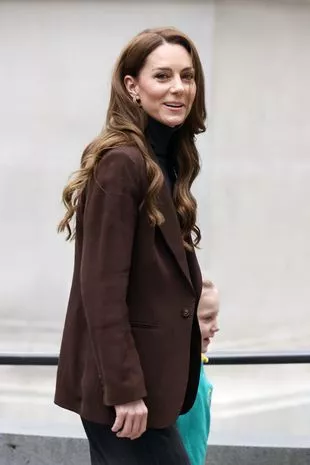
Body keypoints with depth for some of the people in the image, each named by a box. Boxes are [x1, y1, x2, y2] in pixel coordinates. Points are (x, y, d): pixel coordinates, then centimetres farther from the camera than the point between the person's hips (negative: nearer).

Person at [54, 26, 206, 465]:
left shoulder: (168, 161, 12)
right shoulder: (120, 162, -16)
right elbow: (101, 287, -20)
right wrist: (125, 388, -21)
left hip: (144, 376, 9)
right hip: (119, 382, -9)